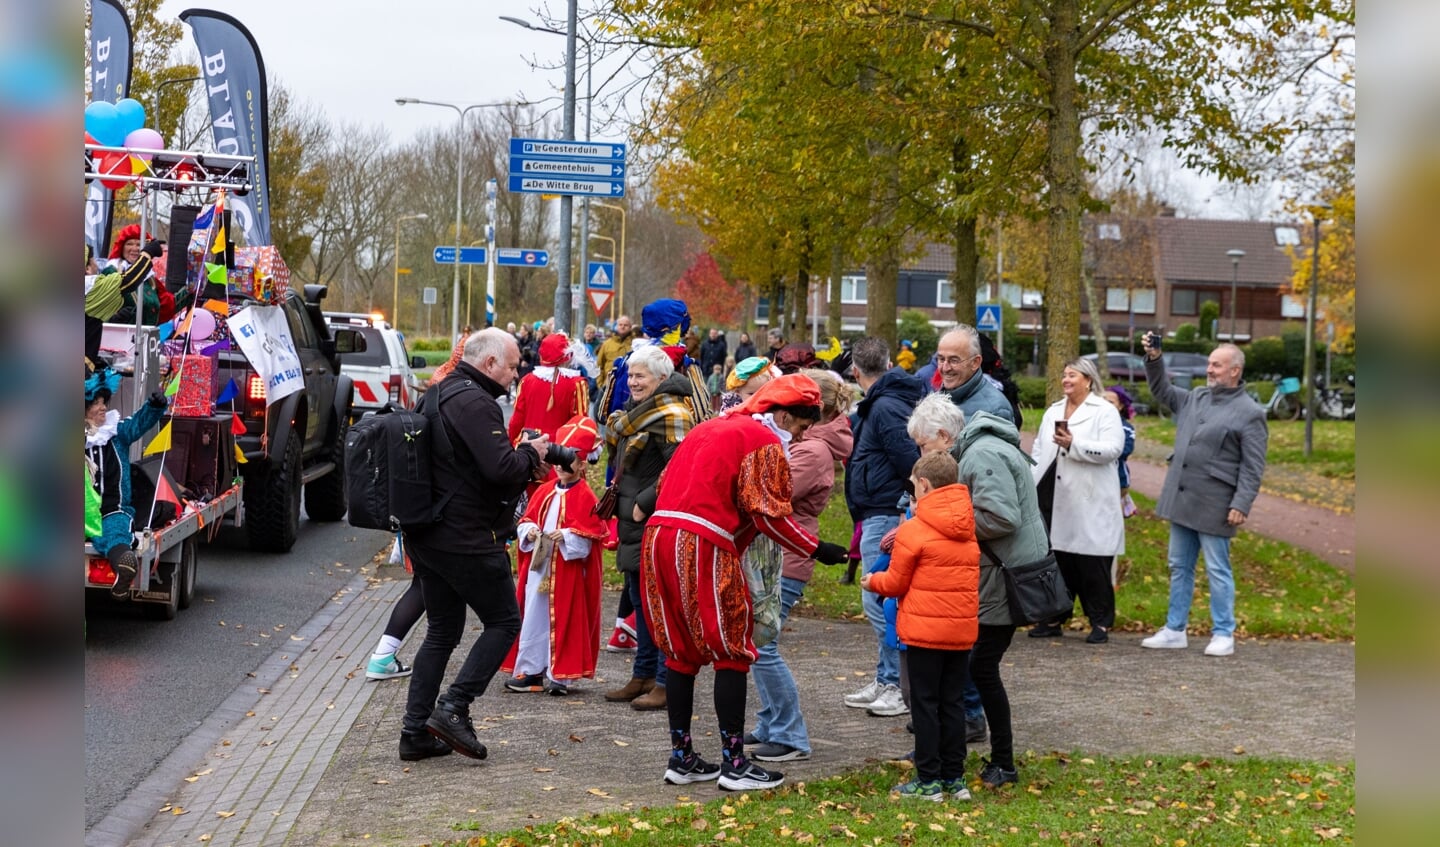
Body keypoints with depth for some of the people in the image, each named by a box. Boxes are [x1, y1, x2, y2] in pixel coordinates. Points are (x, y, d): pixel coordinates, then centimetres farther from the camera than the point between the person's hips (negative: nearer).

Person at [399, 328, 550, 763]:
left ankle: (415, 731, 12)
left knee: (442, 631, 15)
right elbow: (500, 469, -25)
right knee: (504, 622, 4)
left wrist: (521, 458, 10)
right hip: (467, 539, -10)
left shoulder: (436, 397, 17)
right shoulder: (475, 402, -16)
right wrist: (531, 455, -6)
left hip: (425, 536, 10)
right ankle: (452, 708, -5)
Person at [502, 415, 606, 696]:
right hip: (538, 566, 6)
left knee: (563, 620, -1)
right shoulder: (545, 491, 12)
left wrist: (566, 536, -22)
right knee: (532, 617, 8)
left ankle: (559, 675, 5)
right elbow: (526, 520, 16)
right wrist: (529, 531, -4)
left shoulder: (584, 496, -6)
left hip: (568, 570, -6)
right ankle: (530, 670, 16)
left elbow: (590, 535, -10)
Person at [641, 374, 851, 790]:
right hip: (704, 548, -8)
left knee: (681, 651, 15)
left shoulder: (711, 428, 24)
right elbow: (770, 515, -8)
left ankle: (681, 757, 19)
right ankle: (734, 763, 1)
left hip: (659, 537, 8)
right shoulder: (764, 441, -2)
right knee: (732, 652, 1)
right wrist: (817, 549, 0)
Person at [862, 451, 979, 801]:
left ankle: (929, 781, 4)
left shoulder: (913, 530, -11)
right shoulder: (969, 529, 7)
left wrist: (873, 581, 16)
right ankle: (954, 778, 15)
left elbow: (896, 583, -5)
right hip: (962, 629, 6)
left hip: (924, 630, -6)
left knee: (925, 703, 2)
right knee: (952, 702, 12)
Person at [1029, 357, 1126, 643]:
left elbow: (1112, 449, -15)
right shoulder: (1053, 411, 18)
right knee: (1057, 560, 9)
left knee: (1092, 565, -3)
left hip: (1089, 504, -6)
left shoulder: (1105, 412, -2)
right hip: (1055, 500, 6)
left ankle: (1101, 623, 6)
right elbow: (1038, 450, 19)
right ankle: (1054, 618, 18)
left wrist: (1074, 444, -23)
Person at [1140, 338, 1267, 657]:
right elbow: (1162, 391, 27)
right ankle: (1174, 631, 20)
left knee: (1217, 570, 0)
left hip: (1214, 505, -7)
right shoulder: (1195, 398, 13)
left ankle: (1223, 635, 8)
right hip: (1181, 499, 7)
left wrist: (1241, 504, -18)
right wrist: (1154, 359, 11)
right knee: (1179, 567, 12)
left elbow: (1253, 467, -11)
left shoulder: (1250, 413, -8)